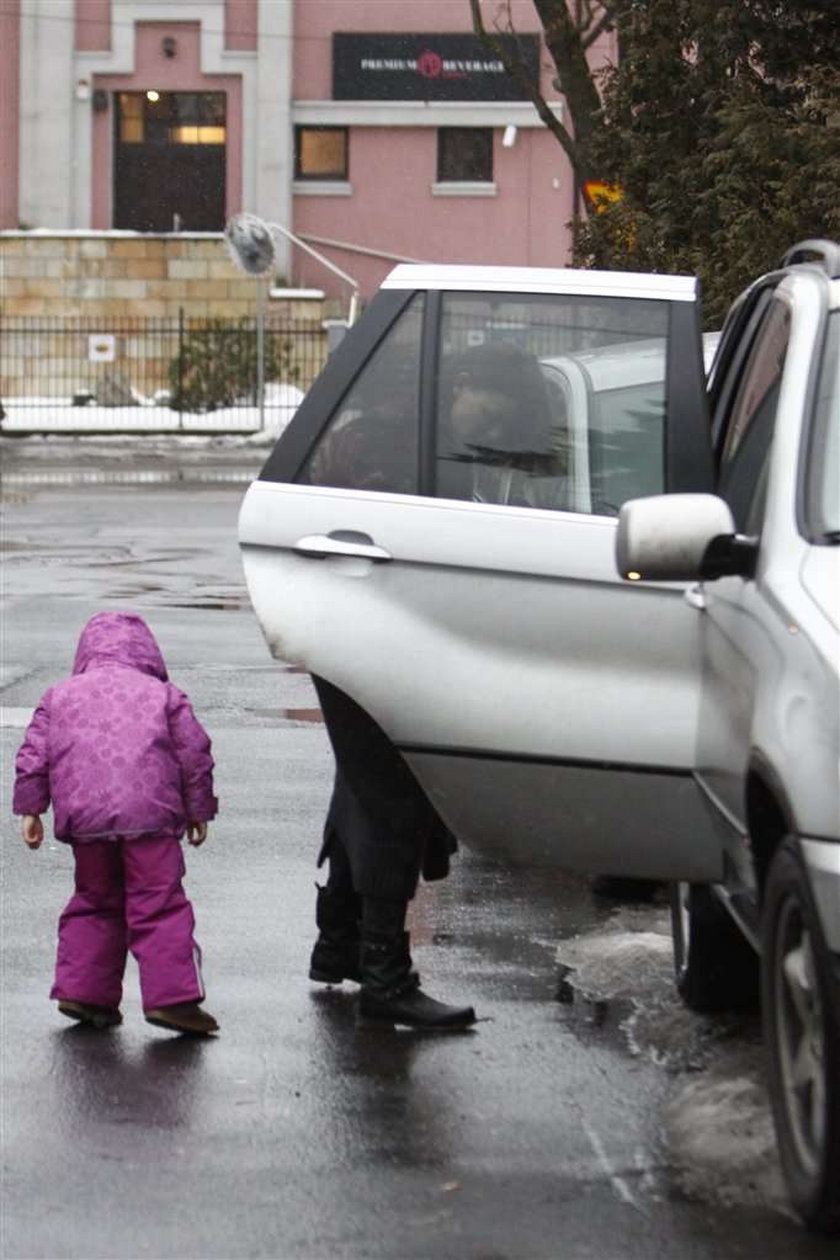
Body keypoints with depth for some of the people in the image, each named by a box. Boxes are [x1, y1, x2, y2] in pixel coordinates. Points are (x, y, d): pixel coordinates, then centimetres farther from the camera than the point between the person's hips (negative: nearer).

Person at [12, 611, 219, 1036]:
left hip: (85, 820, 3)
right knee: (158, 906, -2)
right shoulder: (163, 695, 12)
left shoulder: (60, 696, 18)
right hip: (150, 815, -3)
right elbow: (195, 753, 9)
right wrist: (198, 810, 17)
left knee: (95, 902, 18)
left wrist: (30, 810, 17)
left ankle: (83, 991, 14)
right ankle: (172, 997, -12)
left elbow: (33, 756, 12)